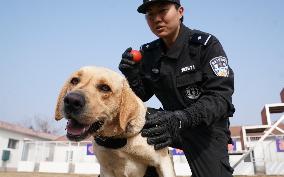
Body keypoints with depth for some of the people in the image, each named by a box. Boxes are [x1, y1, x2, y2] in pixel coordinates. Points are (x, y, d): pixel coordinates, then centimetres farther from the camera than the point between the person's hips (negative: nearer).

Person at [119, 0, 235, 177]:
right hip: (172, 122, 4)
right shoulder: (150, 53, -2)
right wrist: (132, 76, -18)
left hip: (207, 127, -3)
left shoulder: (207, 45, -15)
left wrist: (179, 119, -41)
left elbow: (220, 97, -24)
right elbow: (142, 95, 4)